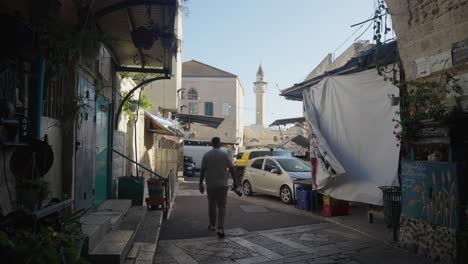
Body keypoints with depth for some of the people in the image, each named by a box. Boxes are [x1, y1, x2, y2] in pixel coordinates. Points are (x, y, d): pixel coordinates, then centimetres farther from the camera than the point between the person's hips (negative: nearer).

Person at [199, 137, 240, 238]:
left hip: (210, 185, 1)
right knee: (221, 206, 3)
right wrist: (235, 181, 4)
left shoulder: (206, 155, 0)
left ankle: (212, 225, 28)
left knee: (211, 205, 16)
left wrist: (201, 184, 5)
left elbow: (202, 171, -2)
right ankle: (220, 228, -11)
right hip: (222, 184, -1)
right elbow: (231, 169, -4)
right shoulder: (225, 155, -3)